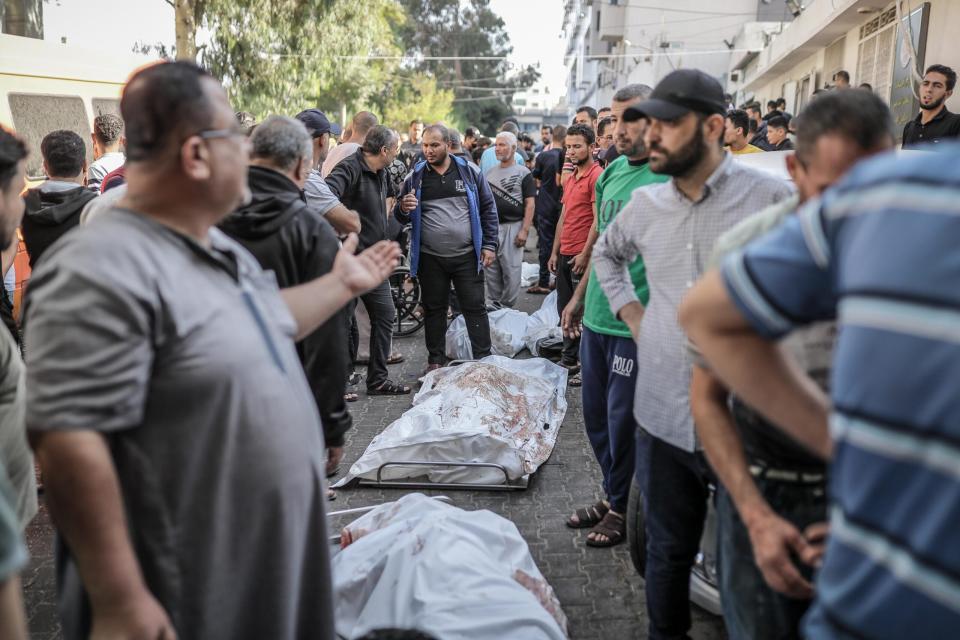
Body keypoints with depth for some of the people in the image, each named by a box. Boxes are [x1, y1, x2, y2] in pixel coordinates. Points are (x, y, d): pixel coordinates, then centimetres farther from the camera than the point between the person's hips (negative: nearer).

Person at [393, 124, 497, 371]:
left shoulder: (469, 171, 1)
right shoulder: (415, 176, 4)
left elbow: (488, 209, 5)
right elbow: (399, 215, 9)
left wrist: (489, 245, 0)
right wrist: (403, 209, -16)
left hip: (467, 256, -1)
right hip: (430, 258, 1)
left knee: (475, 308, 3)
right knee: (434, 309, 10)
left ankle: (484, 359, 12)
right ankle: (435, 360, 22)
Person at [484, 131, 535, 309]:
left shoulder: (523, 173, -1)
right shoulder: (490, 173, 15)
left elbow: (529, 204, -6)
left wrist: (524, 230, -15)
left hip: (512, 227, -5)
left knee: (511, 270, -4)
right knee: (490, 269, 9)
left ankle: (507, 306, 6)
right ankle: (493, 304, 20)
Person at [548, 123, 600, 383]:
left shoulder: (596, 176, -12)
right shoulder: (570, 178, 16)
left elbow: (598, 221, -17)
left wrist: (585, 254, -19)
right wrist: (555, 252, 18)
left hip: (582, 257, -9)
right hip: (565, 255, 9)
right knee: (565, 310, 15)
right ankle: (569, 360, 28)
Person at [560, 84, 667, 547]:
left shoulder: (666, 179, -14)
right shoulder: (611, 172, 10)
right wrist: (580, 298, 21)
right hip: (596, 317, 8)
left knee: (622, 421, 4)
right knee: (595, 414, 17)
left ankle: (621, 508, 23)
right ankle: (612, 496, 35)